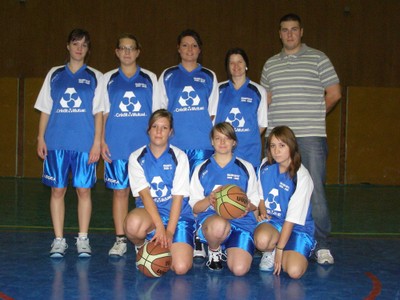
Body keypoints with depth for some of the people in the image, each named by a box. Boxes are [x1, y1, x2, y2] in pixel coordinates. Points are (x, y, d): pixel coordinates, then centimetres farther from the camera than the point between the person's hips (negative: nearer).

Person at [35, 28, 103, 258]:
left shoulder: (95, 77, 7)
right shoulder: (55, 75, 12)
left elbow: (98, 112, 3)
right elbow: (45, 110, 13)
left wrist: (97, 142, -5)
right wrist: (41, 138, 4)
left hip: (85, 144, -1)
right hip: (56, 142, 1)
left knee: (84, 190, 1)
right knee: (58, 190, 3)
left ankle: (83, 239, 11)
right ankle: (59, 241, 11)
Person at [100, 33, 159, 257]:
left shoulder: (150, 78, 9)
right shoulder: (109, 79, 11)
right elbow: (103, 113, 10)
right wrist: (102, 141, 0)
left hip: (144, 145, 0)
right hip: (116, 146, 1)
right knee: (120, 190, 3)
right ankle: (120, 240, 10)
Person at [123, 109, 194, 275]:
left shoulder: (179, 157, 0)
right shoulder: (136, 157, 1)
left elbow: (178, 196, -6)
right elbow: (144, 194, -9)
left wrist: (169, 232, -16)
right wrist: (160, 226, -22)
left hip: (177, 215, 0)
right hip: (148, 212, 0)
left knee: (181, 267, -20)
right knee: (133, 223, -37)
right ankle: (140, 246, 0)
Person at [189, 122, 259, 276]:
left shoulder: (246, 168, 12)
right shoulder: (202, 169, 12)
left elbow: (255, 202, 13)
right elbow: (195, 207, 8)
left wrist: (247, 207, -12)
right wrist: (209, 200, -15)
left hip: (241, 222, 1)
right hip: (210, 219, 0)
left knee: (240, 269, -23)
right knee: (219, 225, -41)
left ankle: (228, 248, 13)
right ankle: (214, 250, -4)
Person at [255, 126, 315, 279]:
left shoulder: (302, 177, -17)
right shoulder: (266, 166, -1)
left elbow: (292, 218, -17)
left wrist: (280, 249, -18)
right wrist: (263, 213, -5)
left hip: (298, 227, -3)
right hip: (271, 220, 3)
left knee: (294, 271, -26)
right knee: (262, 239, -35)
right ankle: (270, 252, 1)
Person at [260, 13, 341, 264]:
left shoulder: (318, 59, 4)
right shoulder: (270, 65, 15)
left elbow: (334, 94, 4)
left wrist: (314, 117, 8)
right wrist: (281, 120, 9)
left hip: (311, 137, -3)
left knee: (315, 190, -5)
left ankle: (322, 245, 2)